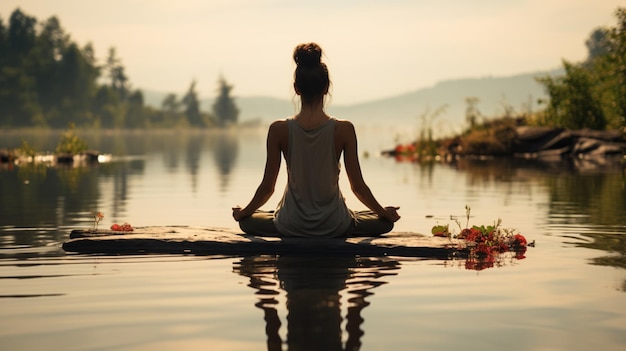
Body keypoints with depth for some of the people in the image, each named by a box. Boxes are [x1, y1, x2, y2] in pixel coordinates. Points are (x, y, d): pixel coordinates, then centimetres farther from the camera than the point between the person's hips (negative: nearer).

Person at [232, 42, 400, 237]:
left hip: (291, 227, 0)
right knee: (385, 222, 24)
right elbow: (358, 186, -5)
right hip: (334, 227, 0)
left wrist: (243, 213, 16)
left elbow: (267, 187, -3)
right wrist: (384, 212, 13)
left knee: (247, 221, 30)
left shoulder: (279, 130, -11)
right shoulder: (344, 129, -13)